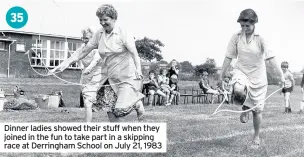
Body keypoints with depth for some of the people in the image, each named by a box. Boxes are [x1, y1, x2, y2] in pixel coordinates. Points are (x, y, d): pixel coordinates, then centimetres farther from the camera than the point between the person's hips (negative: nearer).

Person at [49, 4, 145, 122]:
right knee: (109, 107, 1)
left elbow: (134, 54, -15)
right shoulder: (99, 34, 5)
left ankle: (137, 104, 17)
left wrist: (138, 71, -28)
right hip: (111, 78, 6)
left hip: (127, 77, -6)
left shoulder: (123, 33, -10)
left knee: (120, 110, -14)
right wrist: (66, 64, -2)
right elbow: (83, 51, 6)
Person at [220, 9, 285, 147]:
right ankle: (245, 108, 1)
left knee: (257, 110, 6)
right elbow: (229, 57, 0)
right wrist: (222, 75, 4)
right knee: (238, 90, -35)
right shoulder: (236, 37, -7)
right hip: (241, 72, 1)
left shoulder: (260, 38, -14)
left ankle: (256, 136, 31)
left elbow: (270, 57, -19)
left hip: (258, 76, -1)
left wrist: (281, 74, -26)